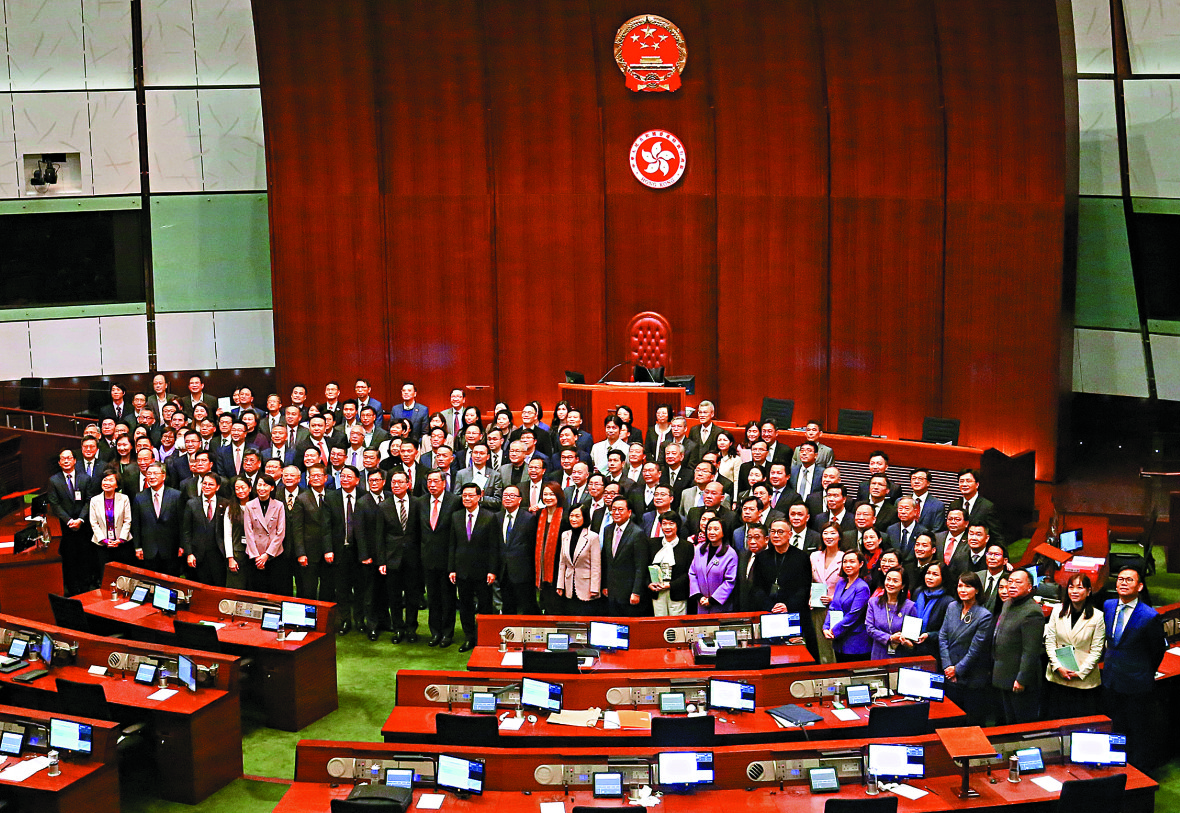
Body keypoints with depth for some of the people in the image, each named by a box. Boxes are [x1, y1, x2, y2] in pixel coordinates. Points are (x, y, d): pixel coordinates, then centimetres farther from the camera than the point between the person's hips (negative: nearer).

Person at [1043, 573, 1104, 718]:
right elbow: (1049, 642, 4)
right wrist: (1058, 667, -8)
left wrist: (1080, 672, -11)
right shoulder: (1057, 612, 5)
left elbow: (1096, 651, -4)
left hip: (1084, 680, -2)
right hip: (1057, 678, 2)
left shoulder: (1097, 617, -3)